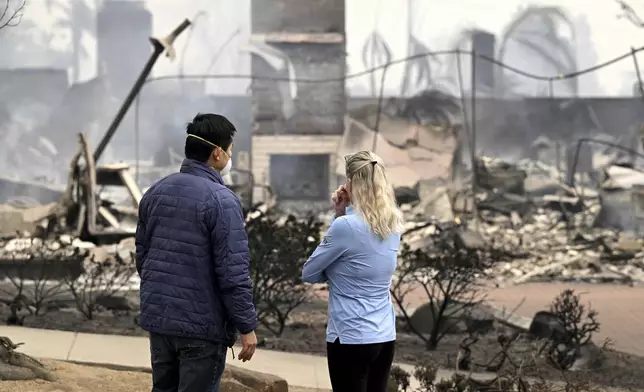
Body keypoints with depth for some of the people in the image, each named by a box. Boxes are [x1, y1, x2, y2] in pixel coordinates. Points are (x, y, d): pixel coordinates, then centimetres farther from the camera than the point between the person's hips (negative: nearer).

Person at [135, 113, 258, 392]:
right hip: (202, 325, -7)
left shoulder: (155, 192, 7)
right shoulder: (221, 200, -16)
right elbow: (233, 273, -18)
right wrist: (247, 326, -11)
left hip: (158, 318, 7)